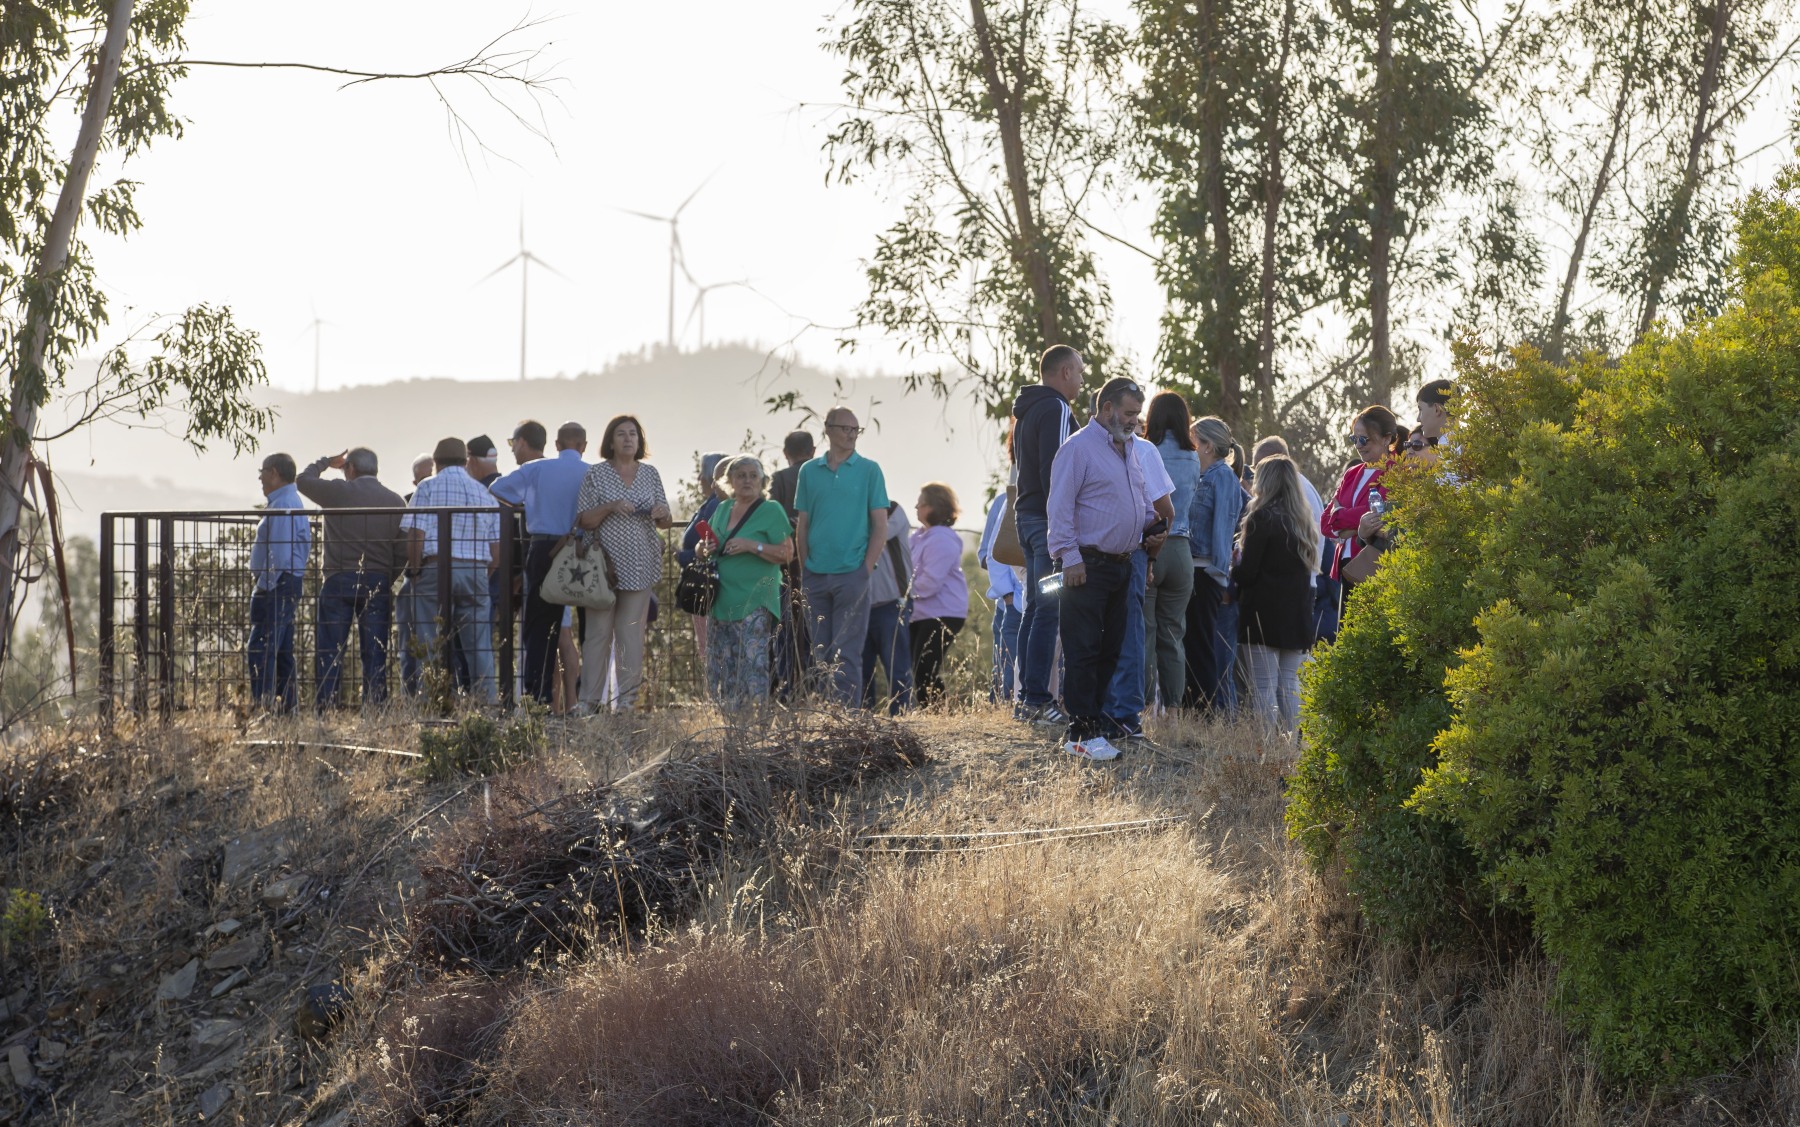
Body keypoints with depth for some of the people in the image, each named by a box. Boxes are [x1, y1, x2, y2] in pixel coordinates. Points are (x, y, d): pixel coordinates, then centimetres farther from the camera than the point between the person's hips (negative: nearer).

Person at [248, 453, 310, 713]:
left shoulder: (282, 506, -15)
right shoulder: (293, 502, 19)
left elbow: (281, 554, -23)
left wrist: (264, 587, -19)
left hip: (277, 586, -11)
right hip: (289, 585, 11)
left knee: (260, 650, -14)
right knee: (282, 651, 13)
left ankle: (262, 704, -18)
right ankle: (287, 703, 15)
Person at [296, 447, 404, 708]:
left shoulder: (338, 492, -3)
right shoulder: (395, 501, 6)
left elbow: (303, 481, 14)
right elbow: (401, 551, 6)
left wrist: (326, 462, 27)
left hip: (340, 581, -2)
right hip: (378, 583, 3)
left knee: (329, 653, 0)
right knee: (375, 655, 4)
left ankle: (324, 710, -6)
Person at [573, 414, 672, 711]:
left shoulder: (650, 474, 10)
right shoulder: (596, 474, 2)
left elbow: (664, 523, 14)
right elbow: (584, 520, -2)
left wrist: (662, 515, -9)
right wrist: (611, 507, -18)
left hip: (639, 568, 2)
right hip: (604, 563, -2)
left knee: (632, 634, 2)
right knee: (598, 632, -3)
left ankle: (627, 699, 5)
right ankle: (589, 699, 1)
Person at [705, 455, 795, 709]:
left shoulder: (771, 511, -2)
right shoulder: (722, 509, 17)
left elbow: (787, 553, -8)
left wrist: (753, 546, -17)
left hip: (754, 605, -7)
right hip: (721, 603, 7)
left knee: (752, 669, -13)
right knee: (719, 673, 5)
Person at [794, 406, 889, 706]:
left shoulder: (869, 471, 1)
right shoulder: (809, 471, 9)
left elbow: (880, 527, 0)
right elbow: (802, 526, 12)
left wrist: (866, 569, -7)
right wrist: (805, 570, 5)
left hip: (851, 576, -3)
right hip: (815, 577, 3)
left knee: (846, 654, -7)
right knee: (821, 654, 8)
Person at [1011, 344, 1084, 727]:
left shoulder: (1026, 411, 20)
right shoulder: (1056, 410, -12)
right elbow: (1054, 468, -20)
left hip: (1027, 517, 10)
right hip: (1048, 522, -10)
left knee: (1036, 608, 13)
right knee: (1048, 610, -11)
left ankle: (1026, 696, 14)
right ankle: (1037, 699, -15)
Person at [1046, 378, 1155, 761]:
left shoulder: (1129, 452, 18)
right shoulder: (1079, 447, -8)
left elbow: (1139, 501, 30)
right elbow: (1060, 506, -13)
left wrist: (1152, 521, 8)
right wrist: (1070, 556, -19)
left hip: (1120, 566, 9)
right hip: (1087, 567, -9)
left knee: (1110, 650, 10)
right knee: (1083, 650, -9)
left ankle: (1096, 723, 16)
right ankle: (1081, 733, -10)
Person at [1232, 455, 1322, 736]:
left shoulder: (1262, 518, -11)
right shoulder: (1304, 520, 10)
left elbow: (1246, 572, -13)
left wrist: (1234, 570, 9)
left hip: (1263, 614, -6)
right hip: (1297, 615, 6)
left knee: (1264, 686, -5)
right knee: (1290, 685, 10)